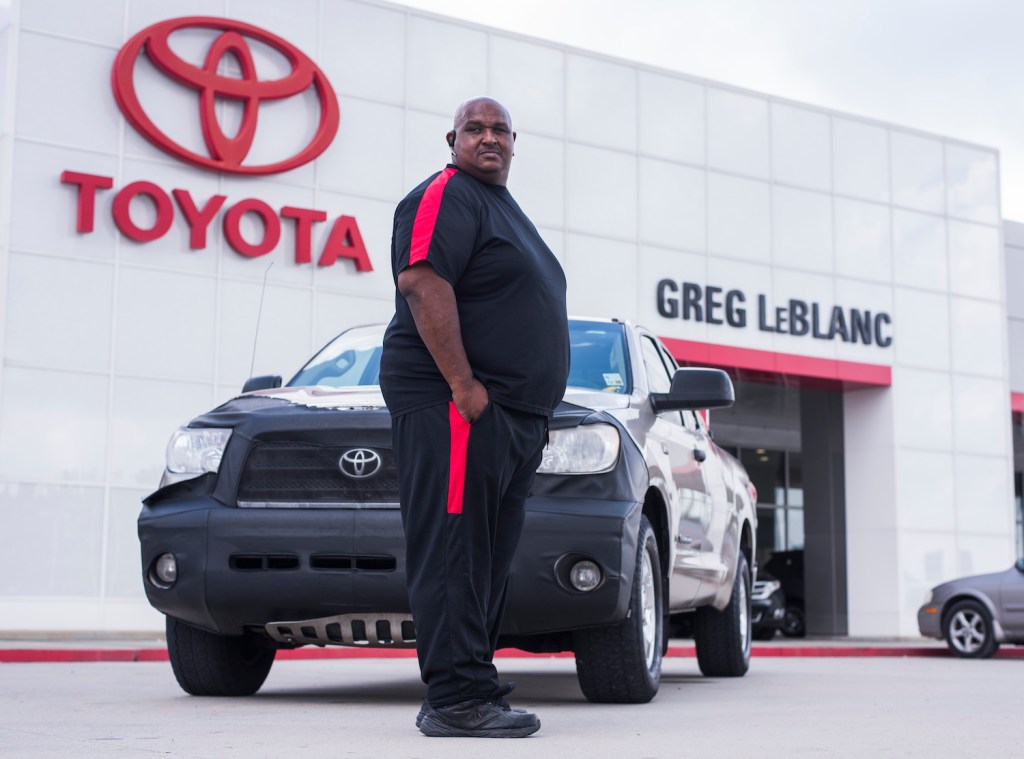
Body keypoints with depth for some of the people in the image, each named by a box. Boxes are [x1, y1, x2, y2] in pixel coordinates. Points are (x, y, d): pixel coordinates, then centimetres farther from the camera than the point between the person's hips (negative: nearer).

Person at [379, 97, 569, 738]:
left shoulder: (504, 208, 26)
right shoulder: (447, 195, -4)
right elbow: (421, 283, -19)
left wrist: (535, 411, 23)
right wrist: (464, 386, -23)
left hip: (512, 414, 10)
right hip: (453, 404, -10)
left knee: (488, 560, 9)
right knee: (454, 552, -11)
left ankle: (474, 692, 14)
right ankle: (457, 700, -10)